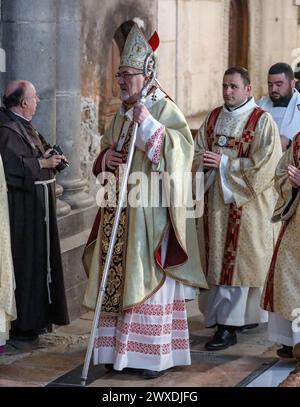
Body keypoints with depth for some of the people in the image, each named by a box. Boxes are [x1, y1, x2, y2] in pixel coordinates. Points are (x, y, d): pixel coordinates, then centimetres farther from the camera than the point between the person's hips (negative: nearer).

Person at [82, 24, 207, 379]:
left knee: (147, 277, -5)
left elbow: (183, 146, -19)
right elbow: (106, 150, 24)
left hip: (149, 209, -7)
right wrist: (105, 158, 1)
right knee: (119, 277, 7)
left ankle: (155, 353, 1)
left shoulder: (164, 109, -7)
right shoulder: (122, 114, 16)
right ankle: (121, 347, 14)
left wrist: (149, 124, -27)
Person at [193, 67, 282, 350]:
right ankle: (247, 316, 19)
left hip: (246, 202, -6)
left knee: (235, 260, -6)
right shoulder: (214, 117, 11)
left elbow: (263, 164, -16)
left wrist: (223, 162, -18)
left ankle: (228, 327, -5)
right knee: (219, 259, 7)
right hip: (216, 199, 6)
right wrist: (202, 160, -10)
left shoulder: (262, 121, -7)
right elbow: (197, 151, 13)